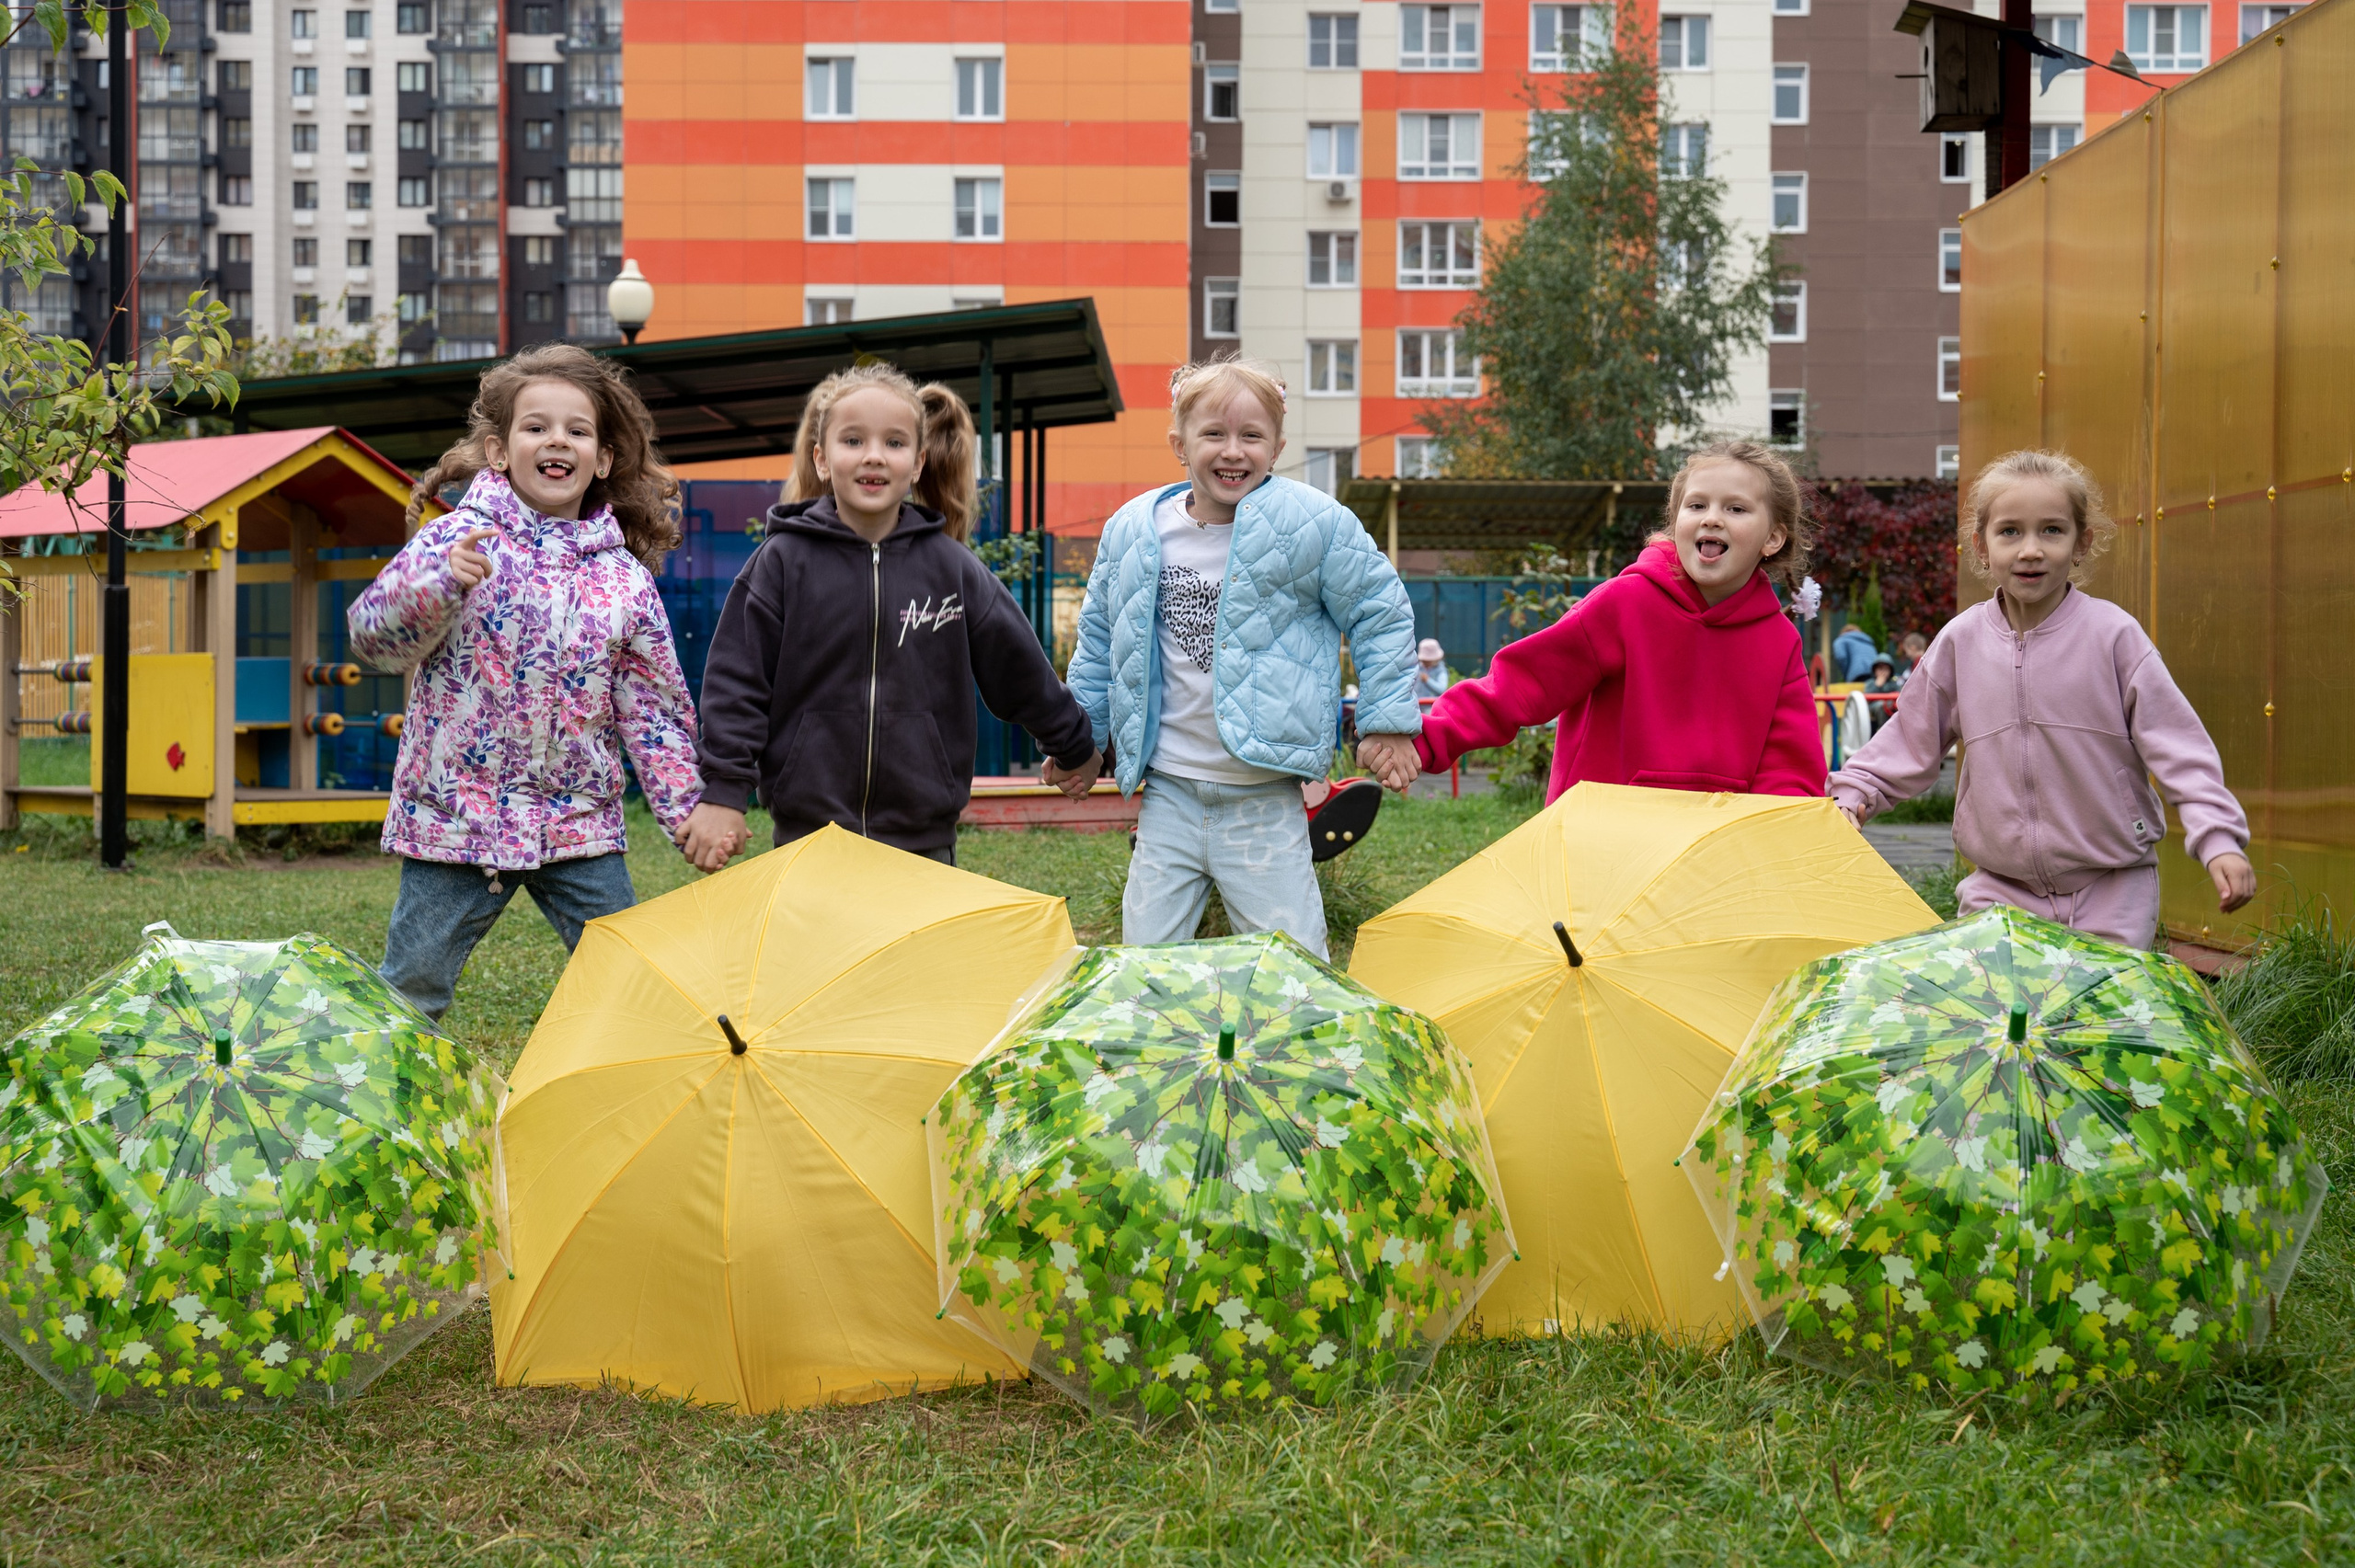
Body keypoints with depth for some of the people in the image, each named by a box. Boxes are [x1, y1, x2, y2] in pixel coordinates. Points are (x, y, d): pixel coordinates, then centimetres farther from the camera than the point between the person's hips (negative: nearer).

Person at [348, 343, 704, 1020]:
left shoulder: (625, 580, 5)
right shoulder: (455, 541, -4)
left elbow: (655, 710, 9)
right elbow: (374, 634, -15)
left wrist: (690, 812, 5)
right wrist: (440, 580, -33)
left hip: (581, 829, 3)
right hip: (455, 816, -2)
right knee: (411, 989, 3)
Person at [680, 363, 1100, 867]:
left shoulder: (952, 567, 5)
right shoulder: (783, 561, 0)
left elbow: (1021, 671, 16)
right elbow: (737, 680, 0)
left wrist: (1074, 747, 26)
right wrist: (723, 792, -7)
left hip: (924, 839, 1)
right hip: (808, 836, -1)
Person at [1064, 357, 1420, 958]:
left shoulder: (1315, 524, -8)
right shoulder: (1133, 531, 2)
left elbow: (1380, 615, 1)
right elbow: (1099, 636, 18)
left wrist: (1386, 723, -2)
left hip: (1264, 801, -3)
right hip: (1168, 793, 3)